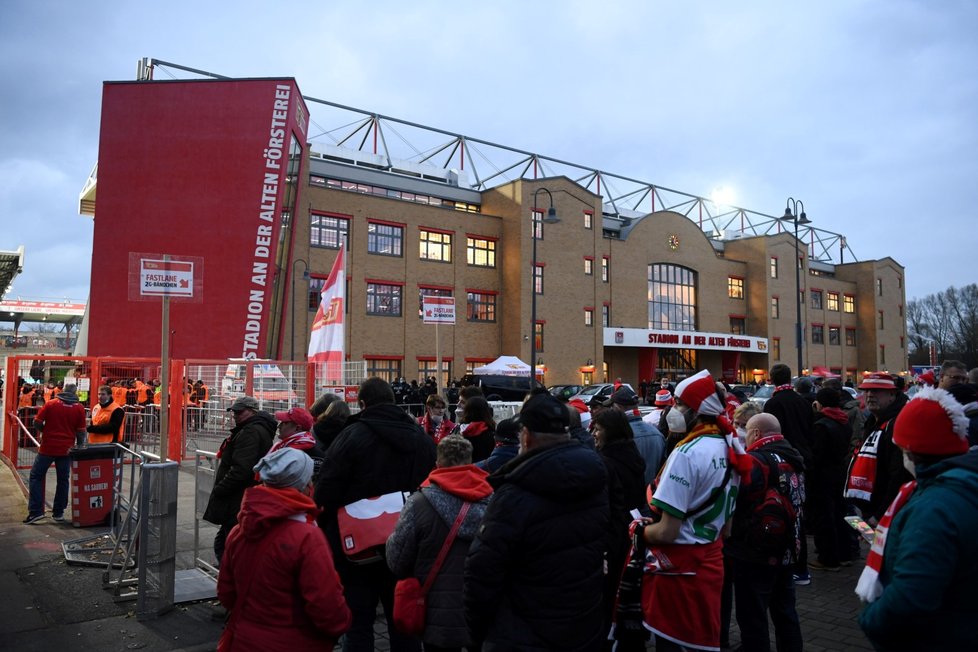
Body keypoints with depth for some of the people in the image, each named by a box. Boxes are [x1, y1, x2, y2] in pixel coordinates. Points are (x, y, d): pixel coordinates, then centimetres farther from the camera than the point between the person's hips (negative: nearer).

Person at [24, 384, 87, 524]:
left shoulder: (51, 404, -3)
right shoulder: (79, 408, -1)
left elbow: (37, 422, -4)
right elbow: (81, 431, -1)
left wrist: (45, 431, 16)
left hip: (48, 447, -1)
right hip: (66, 448, 1)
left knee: (36, 476, 11)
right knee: (63, 480, 11)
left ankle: (35, 511, 4)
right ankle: (58, 512, 16)